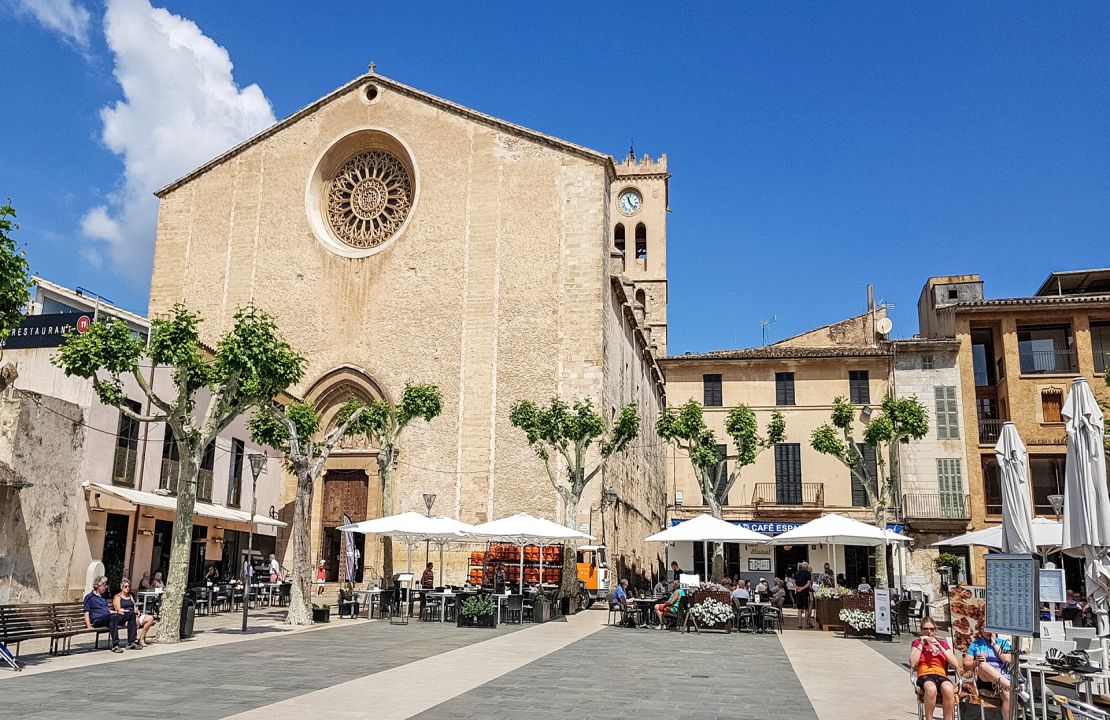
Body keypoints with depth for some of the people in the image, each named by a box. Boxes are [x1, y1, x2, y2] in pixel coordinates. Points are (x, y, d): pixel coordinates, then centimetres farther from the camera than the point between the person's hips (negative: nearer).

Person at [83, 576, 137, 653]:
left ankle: (131, 642, -13)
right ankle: (115, 645, -42)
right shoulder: (89, 597, 5)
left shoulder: (103, 597, 29)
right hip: (97, 620, -8)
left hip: (108, 618, 8)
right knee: (114, 616, -40)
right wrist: (89, 626, -17)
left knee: (132, 614, -8)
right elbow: (86, 613, -3)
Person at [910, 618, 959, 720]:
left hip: (941, 676, 1)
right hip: (924, 676, -1)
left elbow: (954, 664, 8)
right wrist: (921, 645, 2)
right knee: (931, 688, -40)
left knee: (948, 689, -37)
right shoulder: (917, 643, 19)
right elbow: (913, 664, 3)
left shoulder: (942, 643, 23)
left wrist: (939, 646, 2)